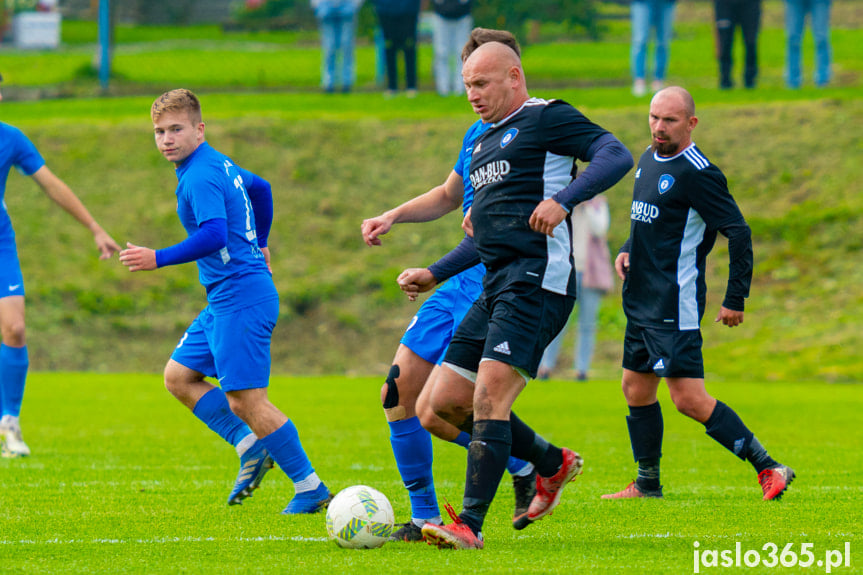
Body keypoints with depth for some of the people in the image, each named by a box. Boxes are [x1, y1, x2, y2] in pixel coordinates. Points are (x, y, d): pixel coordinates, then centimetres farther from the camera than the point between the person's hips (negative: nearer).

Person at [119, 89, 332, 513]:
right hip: (224, 300, 11)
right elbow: (260, 188, 31)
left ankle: (311, 489, -4)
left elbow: (214, 235, -30)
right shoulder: (219, 164, 14)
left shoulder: (200, 177, -17)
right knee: (178, 376, 14)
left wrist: (159, 259, -28)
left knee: (246, 398, -9)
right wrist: (258, 244, 43)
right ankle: (250, 447, 9)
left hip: (240, 299, -11)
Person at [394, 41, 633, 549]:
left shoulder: (546, 118, -2)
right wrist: (435, 275, 26)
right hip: (496, 287, 10)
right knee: (446, 402, 5)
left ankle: (471, 525, -19)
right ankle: (554, 463, 20)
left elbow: (616, 155, -15)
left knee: (489, 397, -18)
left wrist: (563, 200, -27)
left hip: (537, 281, -10)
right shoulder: (484, 142, 25)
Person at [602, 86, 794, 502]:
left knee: (689, 400, -13)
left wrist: (735, 299, -17)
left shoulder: (697, 173, -16)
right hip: (642, 300, 9)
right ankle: (647, 485, 26)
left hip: (676, 304, -9)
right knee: (636, 388, 14)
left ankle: (768, 468, -10)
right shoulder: (649, 159, 12)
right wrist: (627, 250, 10)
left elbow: (739, 233, -18)